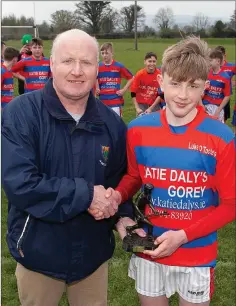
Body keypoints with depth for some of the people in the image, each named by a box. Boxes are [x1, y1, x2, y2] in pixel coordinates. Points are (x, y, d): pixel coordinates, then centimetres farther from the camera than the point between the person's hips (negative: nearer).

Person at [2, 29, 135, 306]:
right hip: (39, 254, -2)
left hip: (93, 254, 3)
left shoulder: (111, 122, -2)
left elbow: (122, 181, 6)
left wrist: (123, 216, -13)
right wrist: (86, 194, -24)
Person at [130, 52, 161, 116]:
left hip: (154, 104, 1)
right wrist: (137, 108, -12)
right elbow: (133, 93, -6)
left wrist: (151, 108, -12)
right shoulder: (139, 74, -11)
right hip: (141, 104, 0)